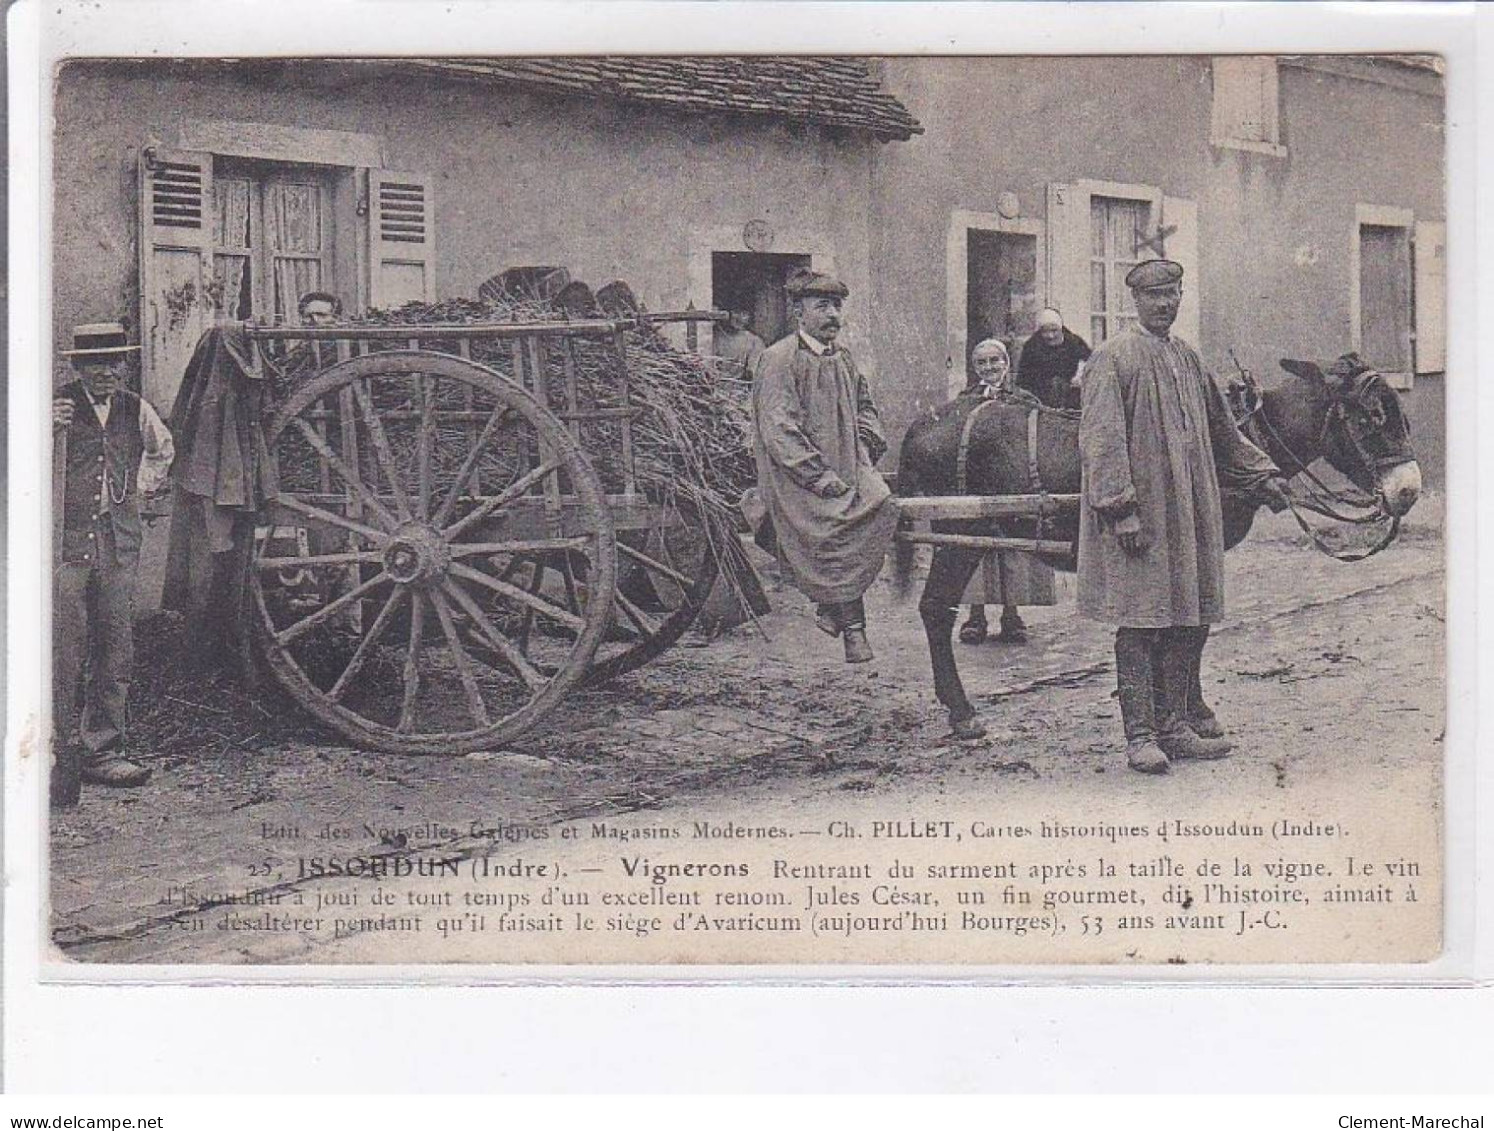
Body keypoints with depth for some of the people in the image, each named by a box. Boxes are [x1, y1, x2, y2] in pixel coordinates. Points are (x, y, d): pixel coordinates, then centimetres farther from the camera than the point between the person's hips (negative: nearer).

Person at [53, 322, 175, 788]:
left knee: (115, 653, 5)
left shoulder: (136, 410, 10)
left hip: (120, 544, 4)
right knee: (64, 653, -6)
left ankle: (102, 748, 11)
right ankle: (63, 747, 2)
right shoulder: (57, 406, -3)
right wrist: (48, 430, -19)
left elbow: (163, 449, 32)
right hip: (67, 540, -4)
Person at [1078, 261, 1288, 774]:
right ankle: (1141, 736, -1)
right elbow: (1102, 441, -14)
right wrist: (1121, 509, -21)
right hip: (1140, 518, -7)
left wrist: (1260, 475, 23)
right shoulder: (1113, 358, -7)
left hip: (1190, 513, 7)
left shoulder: (1186, 358, 15)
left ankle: (1176, 725, 16)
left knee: (1189, 622, 8)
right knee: (1140, 623, -5)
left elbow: (1220, 431, 26)